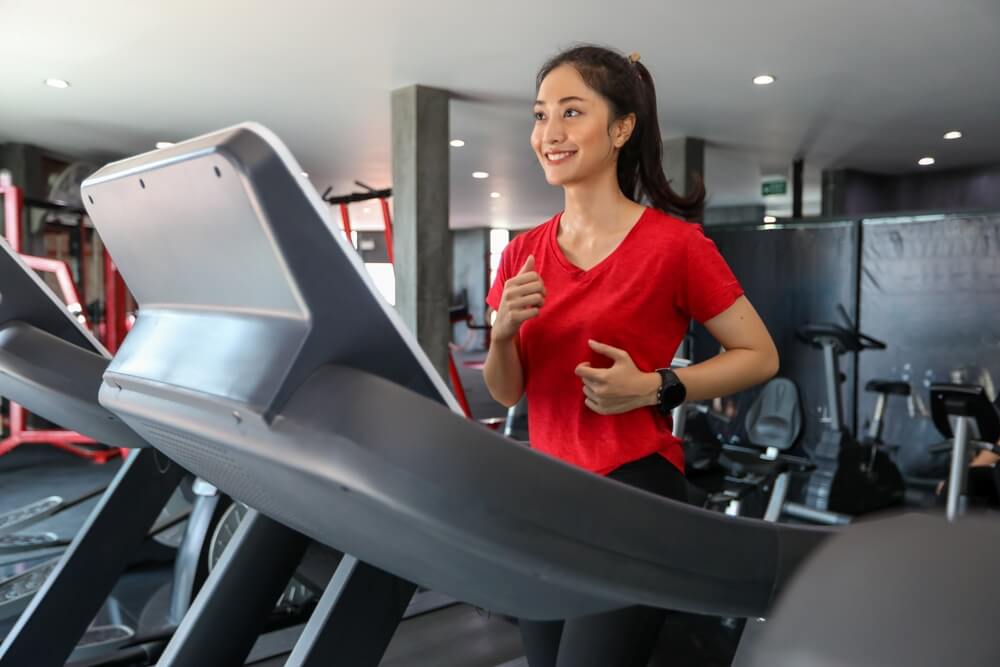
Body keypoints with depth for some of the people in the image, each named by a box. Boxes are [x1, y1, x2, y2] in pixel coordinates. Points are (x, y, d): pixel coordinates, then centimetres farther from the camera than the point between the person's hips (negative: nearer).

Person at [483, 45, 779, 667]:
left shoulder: (674, 242, -11)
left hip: (635, 492, -5)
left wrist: (654, 388, -18)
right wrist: (503, 332, -13)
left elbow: (760, 356, -4)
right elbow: (507, 393, 8)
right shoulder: (523, 253, 4)